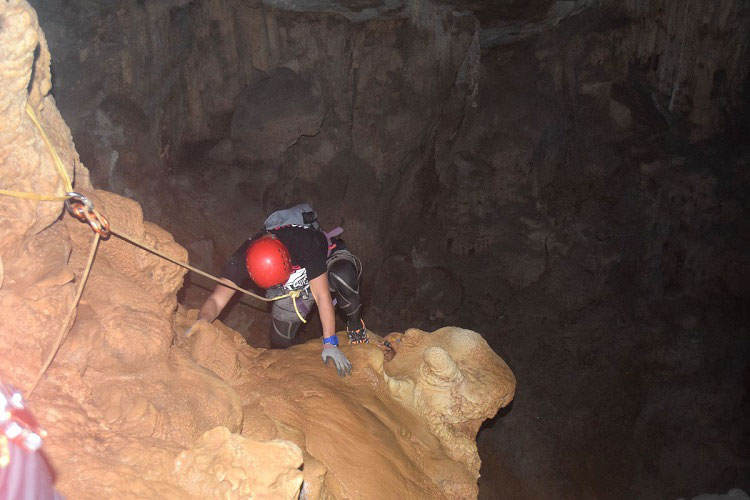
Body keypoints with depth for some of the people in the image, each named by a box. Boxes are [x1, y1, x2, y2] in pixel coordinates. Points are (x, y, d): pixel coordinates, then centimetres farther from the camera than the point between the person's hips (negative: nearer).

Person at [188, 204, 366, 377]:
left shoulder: (305, 243, -42)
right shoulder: (242, 259, -32)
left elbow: (322, 295, -39)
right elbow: (217, 299, -33)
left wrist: (330, 344, -40)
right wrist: (202, 320, -56)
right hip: (295, 288, 4)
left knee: (342, 276, -40)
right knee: (280, 344, -2)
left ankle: (354, 322, -10)